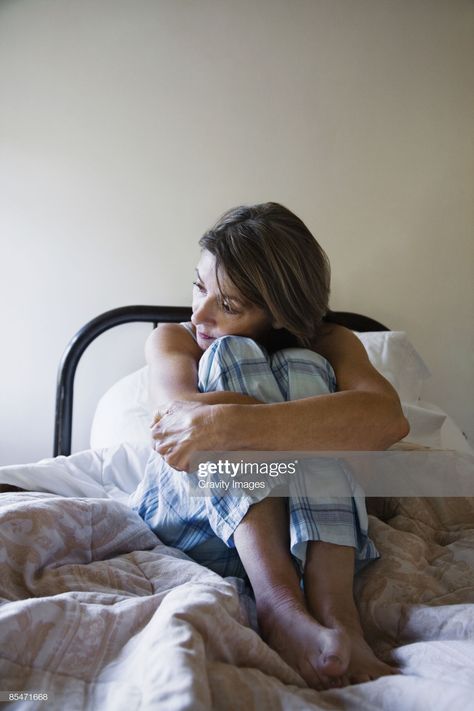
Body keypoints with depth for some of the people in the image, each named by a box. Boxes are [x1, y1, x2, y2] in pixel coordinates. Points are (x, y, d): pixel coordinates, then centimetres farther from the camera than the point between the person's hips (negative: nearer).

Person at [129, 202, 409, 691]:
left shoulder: (329, 346, -2)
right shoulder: (172, 338, 1)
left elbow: (389, 418, -26)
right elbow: (179, 408, -23)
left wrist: (231, 423, -38)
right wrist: (322, 420, -28)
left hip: (303, 528, 0)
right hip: (189, 511, 1)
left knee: (301, 368, -21)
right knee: (232, 356, -21)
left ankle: (335, 611, -33)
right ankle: (278, 601, -36)